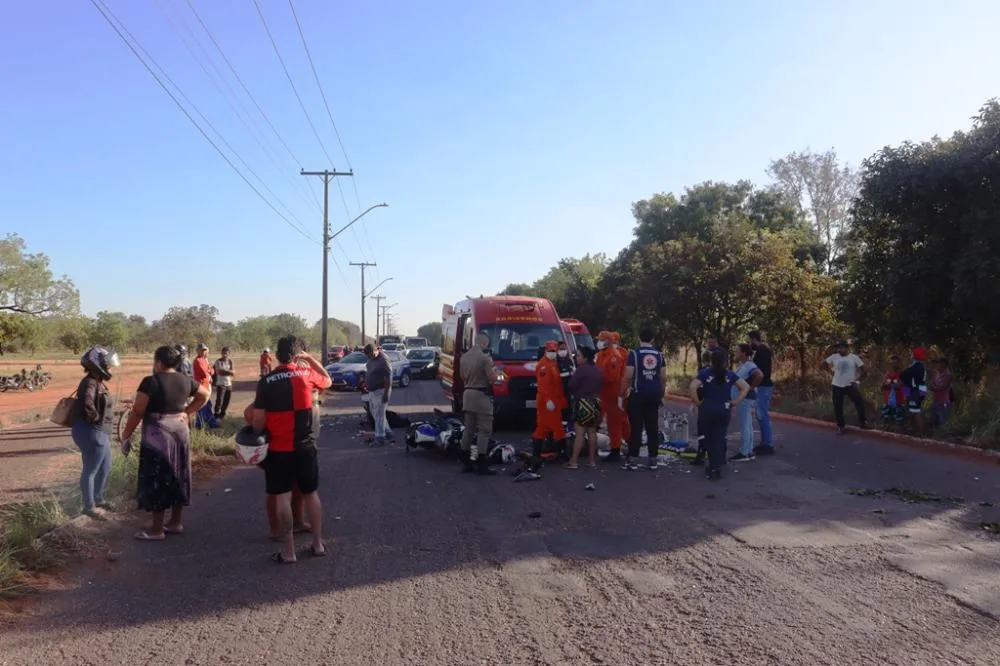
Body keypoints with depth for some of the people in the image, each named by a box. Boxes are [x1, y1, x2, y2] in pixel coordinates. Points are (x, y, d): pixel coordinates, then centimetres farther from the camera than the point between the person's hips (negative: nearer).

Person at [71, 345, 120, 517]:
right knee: (91, 470, 3)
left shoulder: (98, 381, 11)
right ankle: (89, 506, 16)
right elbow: (86, 404, -37)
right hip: (92, 433, -11)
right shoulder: (90, 383, -21)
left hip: (101, 433, 11)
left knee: (105, 468, 22)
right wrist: (96, 418, -21)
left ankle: (98, 499, 38)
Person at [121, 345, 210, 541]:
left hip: (157, 437, -7)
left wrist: (126, 436, -4)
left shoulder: (151, 382, -15)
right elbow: (205, 395, 19)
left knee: (157, 481, 0)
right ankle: (175, 523, 23)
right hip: (180, 433, 7)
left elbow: (137, 412, -13)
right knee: (178, 478, 13)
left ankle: (157, 530, 5)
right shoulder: (185, 380, 5)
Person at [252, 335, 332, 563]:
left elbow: (258, 419, -8)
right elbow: (328, 381, 18)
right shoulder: (306, 374, -4)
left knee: (283, 498, 4)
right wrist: (310, 359, 13)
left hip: (279, 448, -2)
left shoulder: (266, 382, -8)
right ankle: (318, 544, 20)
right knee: (311, 494, 14)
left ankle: (288, 551, 8)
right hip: (305, 446, 2)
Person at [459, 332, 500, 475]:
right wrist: (496, 373, 4)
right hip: (481, 395, -8)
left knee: (468, 429, 12)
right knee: (484, 430, -3)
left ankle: (466, 463, 17)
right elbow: (492, 379, -16)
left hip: (468, 393, 8)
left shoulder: (464, 357, 9)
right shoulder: (484, 358, -15)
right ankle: (481, 465, -5)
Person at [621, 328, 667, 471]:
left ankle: (632, 459, -1)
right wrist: (662, 394, 20)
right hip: (654, 394, 4)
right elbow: (663, 377, 9)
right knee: (653, 427, 9)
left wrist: (622, 392, 1)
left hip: (638, 394, -4)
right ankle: (653, 459, 12)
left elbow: (628, 376, -9)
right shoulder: (659, 354, 8)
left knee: (636, 427, -2)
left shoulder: (634, 353, -5)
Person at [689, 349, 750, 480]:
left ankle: (714, 467, 21)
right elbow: (746, 387, 1)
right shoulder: (730, 374, 2)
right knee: (719, 439, 5)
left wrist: (698, 402, -7)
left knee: (709, 439, 13)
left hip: (707, 410, -1)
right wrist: (735, 402, 1)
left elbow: (692, 387, -19)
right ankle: (716, 468, 2)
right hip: (724, 410, 1)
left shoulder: (705, 373, -6)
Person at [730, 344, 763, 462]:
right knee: (747, 426, 14)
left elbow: (760, 375, -34)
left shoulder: (749, 365, -17)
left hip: (746, 399, -10)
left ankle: (744, 453, -1)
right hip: (741, 399, 10)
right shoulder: (741, 365, 13)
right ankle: (749, 452, 20)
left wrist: (751, 387, -23)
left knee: (744, 427, -6)